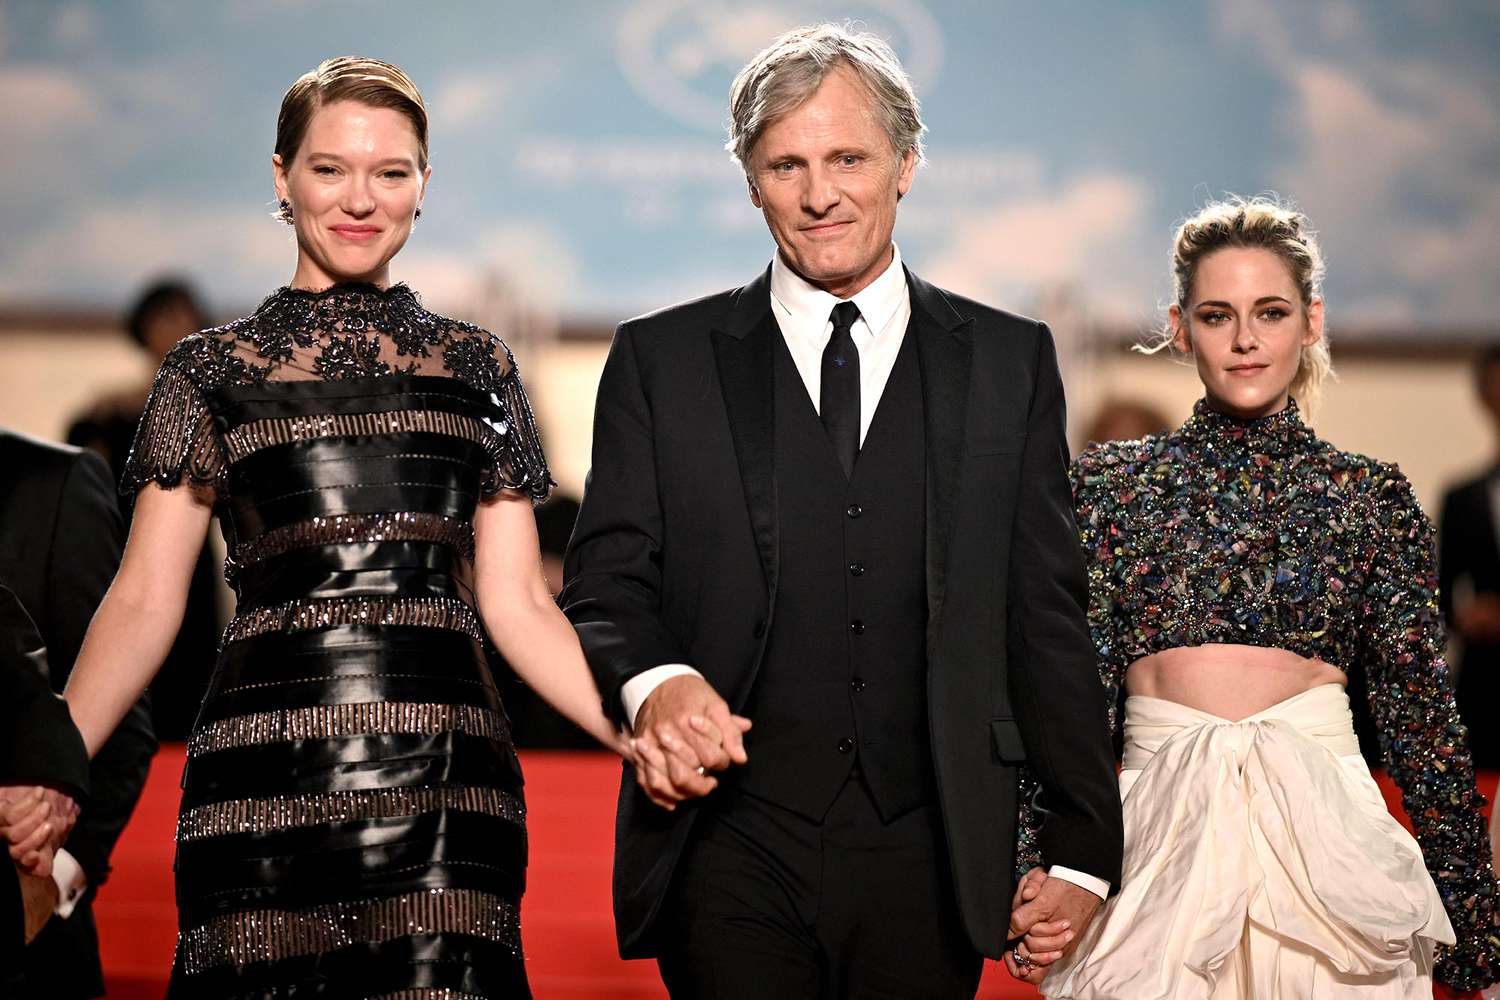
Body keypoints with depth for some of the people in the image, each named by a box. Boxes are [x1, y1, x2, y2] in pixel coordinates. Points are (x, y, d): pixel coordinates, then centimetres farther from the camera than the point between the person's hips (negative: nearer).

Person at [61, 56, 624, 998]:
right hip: (267, 778, -1)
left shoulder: (478, 366, 13)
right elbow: (145, 602, 4)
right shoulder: (213, 371, 9)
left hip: (448, 780, 1)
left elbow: (516, 603, 11)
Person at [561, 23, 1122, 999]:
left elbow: (1047, 618, 7)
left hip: (929, 863, 1)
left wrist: (1083, 848, 4)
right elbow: (607, 580, 3)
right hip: (732, 855, -1)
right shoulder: (661, 360, 7)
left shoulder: (1010, 361, 9)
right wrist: (656, 682, -20)